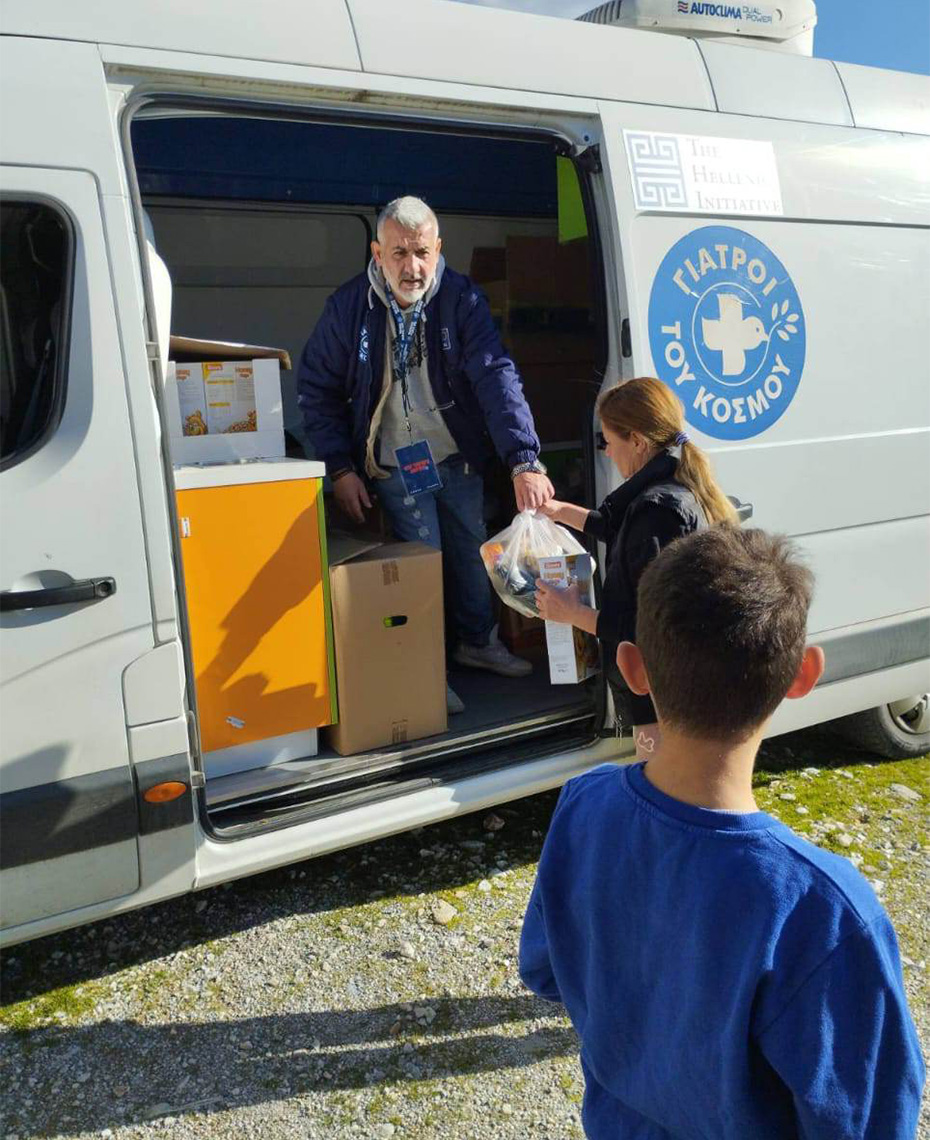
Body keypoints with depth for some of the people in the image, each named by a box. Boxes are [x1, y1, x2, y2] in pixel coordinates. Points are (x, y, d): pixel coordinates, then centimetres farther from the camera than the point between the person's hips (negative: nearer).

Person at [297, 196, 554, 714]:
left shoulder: (462, 298, -14)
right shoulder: (349, 307, -13)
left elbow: (496, 375, -25)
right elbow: (318, 391, -2)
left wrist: (525, 461, -36)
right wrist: (340, 469, -8)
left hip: (459, 457, 2)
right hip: (396, 466, -2)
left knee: (473, 549, 15)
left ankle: (479, 642, 40)